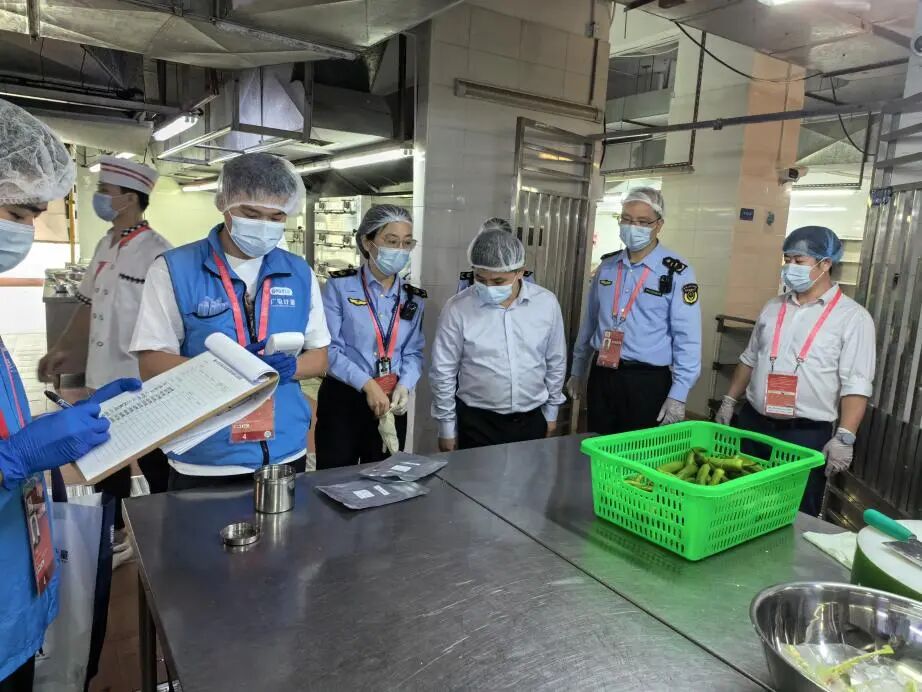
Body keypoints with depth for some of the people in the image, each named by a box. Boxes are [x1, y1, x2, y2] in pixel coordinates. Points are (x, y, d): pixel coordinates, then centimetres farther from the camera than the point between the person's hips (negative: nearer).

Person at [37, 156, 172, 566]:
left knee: (156, 469, 7)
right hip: (103, 381, 8)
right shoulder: (106, 245, 9)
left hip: (143, 388, -8)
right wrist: (62, 350, 14)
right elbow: (89, 304, 18)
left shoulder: (156, 254, -17)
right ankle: (116, 539, 38)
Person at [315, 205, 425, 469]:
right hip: (343, 400, -4)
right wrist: (367, 384, -22)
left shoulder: (414, 298, 8)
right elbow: (329, 348, -13)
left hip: (391, 403, 4)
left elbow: (413, 352, 5)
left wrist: (404, 386, -14)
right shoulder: (339, 287, -7)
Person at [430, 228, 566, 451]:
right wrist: (447, 426, -1)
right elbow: (443, 371, -5)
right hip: (477, 421, -2)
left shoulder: (546, 303, -6)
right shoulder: (457, 308, -13)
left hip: (531, 419, 3)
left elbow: (556, 363, 5)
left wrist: (551, 412, 11)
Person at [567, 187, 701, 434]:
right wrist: (577, 371, 16)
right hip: (600, 376, 4)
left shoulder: (677, 273, -9)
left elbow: (687, 338, -10)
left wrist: (678, 395, -12)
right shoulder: (606, 266, 7)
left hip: (647, 381, -4)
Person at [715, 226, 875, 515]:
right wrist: (729, 401, 14)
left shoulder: (852, 317, -6)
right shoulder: (773, 307, 9)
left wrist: (845, 437, -19)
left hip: (807, 434, -4)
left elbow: (856, 384, -11)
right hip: (752, 423, 5)